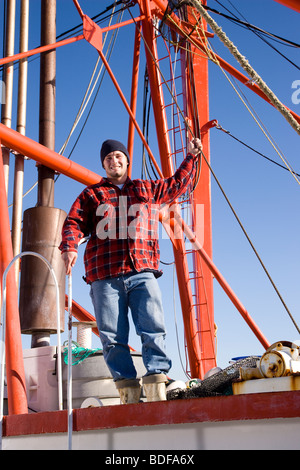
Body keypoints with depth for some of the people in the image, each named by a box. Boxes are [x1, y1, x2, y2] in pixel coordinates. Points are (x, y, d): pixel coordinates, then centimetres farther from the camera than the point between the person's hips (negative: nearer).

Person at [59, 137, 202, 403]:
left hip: (142, 273, 1)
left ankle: (157, 387, -16)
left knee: (154, 329, -14)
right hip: (104, 276, 0)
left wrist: (191, 157, 40)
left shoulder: (147, 190, 26)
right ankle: (128, 390, -3)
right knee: (112, 336, -7)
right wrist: (69, 246, -8)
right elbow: (74, 222, 11)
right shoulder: (92, 194, 22)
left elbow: (178, 184, 41)